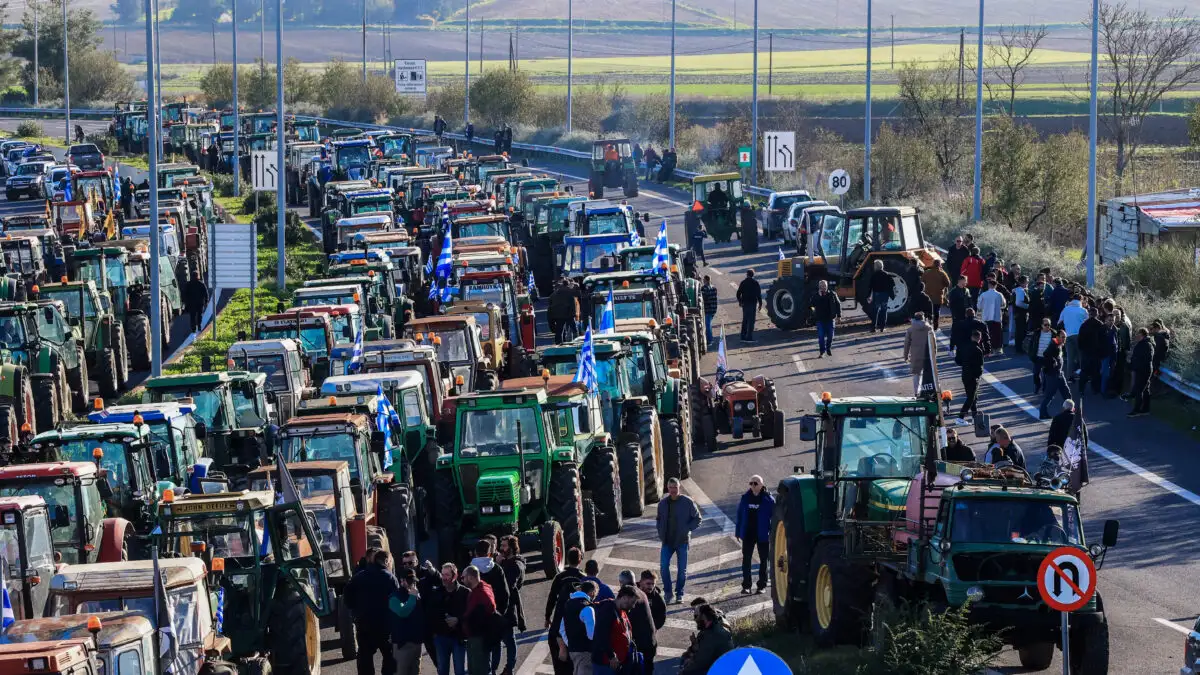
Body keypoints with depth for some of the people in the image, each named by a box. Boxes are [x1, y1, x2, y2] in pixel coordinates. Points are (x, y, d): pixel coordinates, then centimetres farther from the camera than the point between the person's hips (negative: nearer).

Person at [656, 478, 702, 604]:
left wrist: (687, 529, -11)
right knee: (664, 566, -9)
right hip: (667, 541, 2)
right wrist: (660, 532, 5)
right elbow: (659, 519, 21)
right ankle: (668, 592, 4)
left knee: (682, 569, 2)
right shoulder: (663, 503, 6)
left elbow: (698, 519, 1)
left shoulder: (687, 502, -5)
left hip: (682, 541, -2)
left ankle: (679, 594, 15)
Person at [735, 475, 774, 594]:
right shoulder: (745, 498, 4)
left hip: (763, 534, -3)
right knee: (746, 559, 1)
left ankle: (762, 585, 15)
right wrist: (738, 532, 6)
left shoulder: (768, 499, -6)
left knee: (764, 560, 6)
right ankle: (746, 586, 5)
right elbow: (740, 516, 9)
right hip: (748, 534, 3)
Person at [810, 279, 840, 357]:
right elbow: (811, 304, -12)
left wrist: (838, 316, 3)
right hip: (820, 319, -1)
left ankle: (829, 349, 30)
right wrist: (819, 296, -20)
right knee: (821, 336, -6)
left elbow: (838, 305, 8)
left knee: (830, 336, 8)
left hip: (830, 319, 1)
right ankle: (822, 351, 0)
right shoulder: (816, 295, 0)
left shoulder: (832, 295, 0)